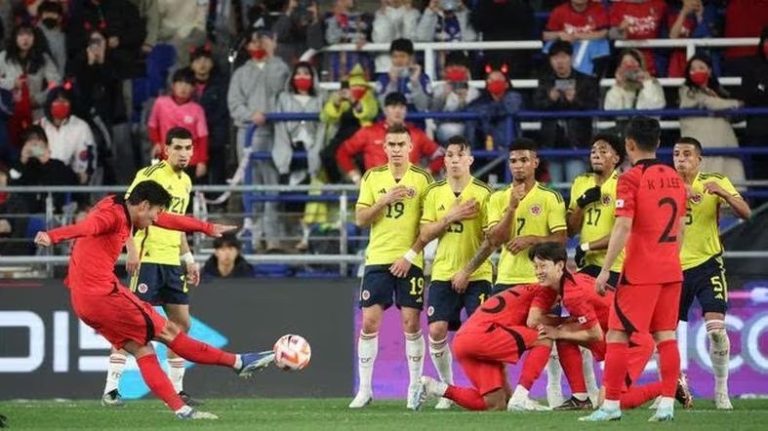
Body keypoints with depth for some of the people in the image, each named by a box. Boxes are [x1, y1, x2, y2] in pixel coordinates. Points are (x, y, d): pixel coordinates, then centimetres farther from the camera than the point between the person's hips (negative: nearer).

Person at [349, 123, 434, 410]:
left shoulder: (422, 179, 0)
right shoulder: (372, 177, 7)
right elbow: (360, 219, 3)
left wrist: (410, 255, -11)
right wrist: (385, 201, -14)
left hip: (410, 262, -2)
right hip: (377, 258, 2)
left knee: (411, 322, -4)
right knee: (369, 321, -3)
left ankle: (415, 387, 7)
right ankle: (364, 389, 3)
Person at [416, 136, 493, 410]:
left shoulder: (483, 193, -3)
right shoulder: (435, 193, 7)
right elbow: (425, 235, 2)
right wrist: (451, 217, -12)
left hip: (477, 275, -3)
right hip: (443, 274, 3)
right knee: (437, 330, -5)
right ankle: (448, 388, 11)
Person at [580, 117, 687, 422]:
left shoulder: (631, 179, -11)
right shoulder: (674, 178, 9)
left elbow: (623, 227, -18)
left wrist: (605, 270, -16)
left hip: (640, 272, -6)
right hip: (671, 270, 6)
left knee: (617, 336, -1)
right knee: (666, 336, 7)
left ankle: (611, 405, -4)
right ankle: (667, 404, 2)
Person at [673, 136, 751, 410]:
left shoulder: (715, 182, -5)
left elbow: (745, 213, -13)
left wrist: (724, 193, -31)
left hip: (707, 265, -3)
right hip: (673, 267, 3)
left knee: (716, 327, -16)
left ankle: (721, 391, -4)